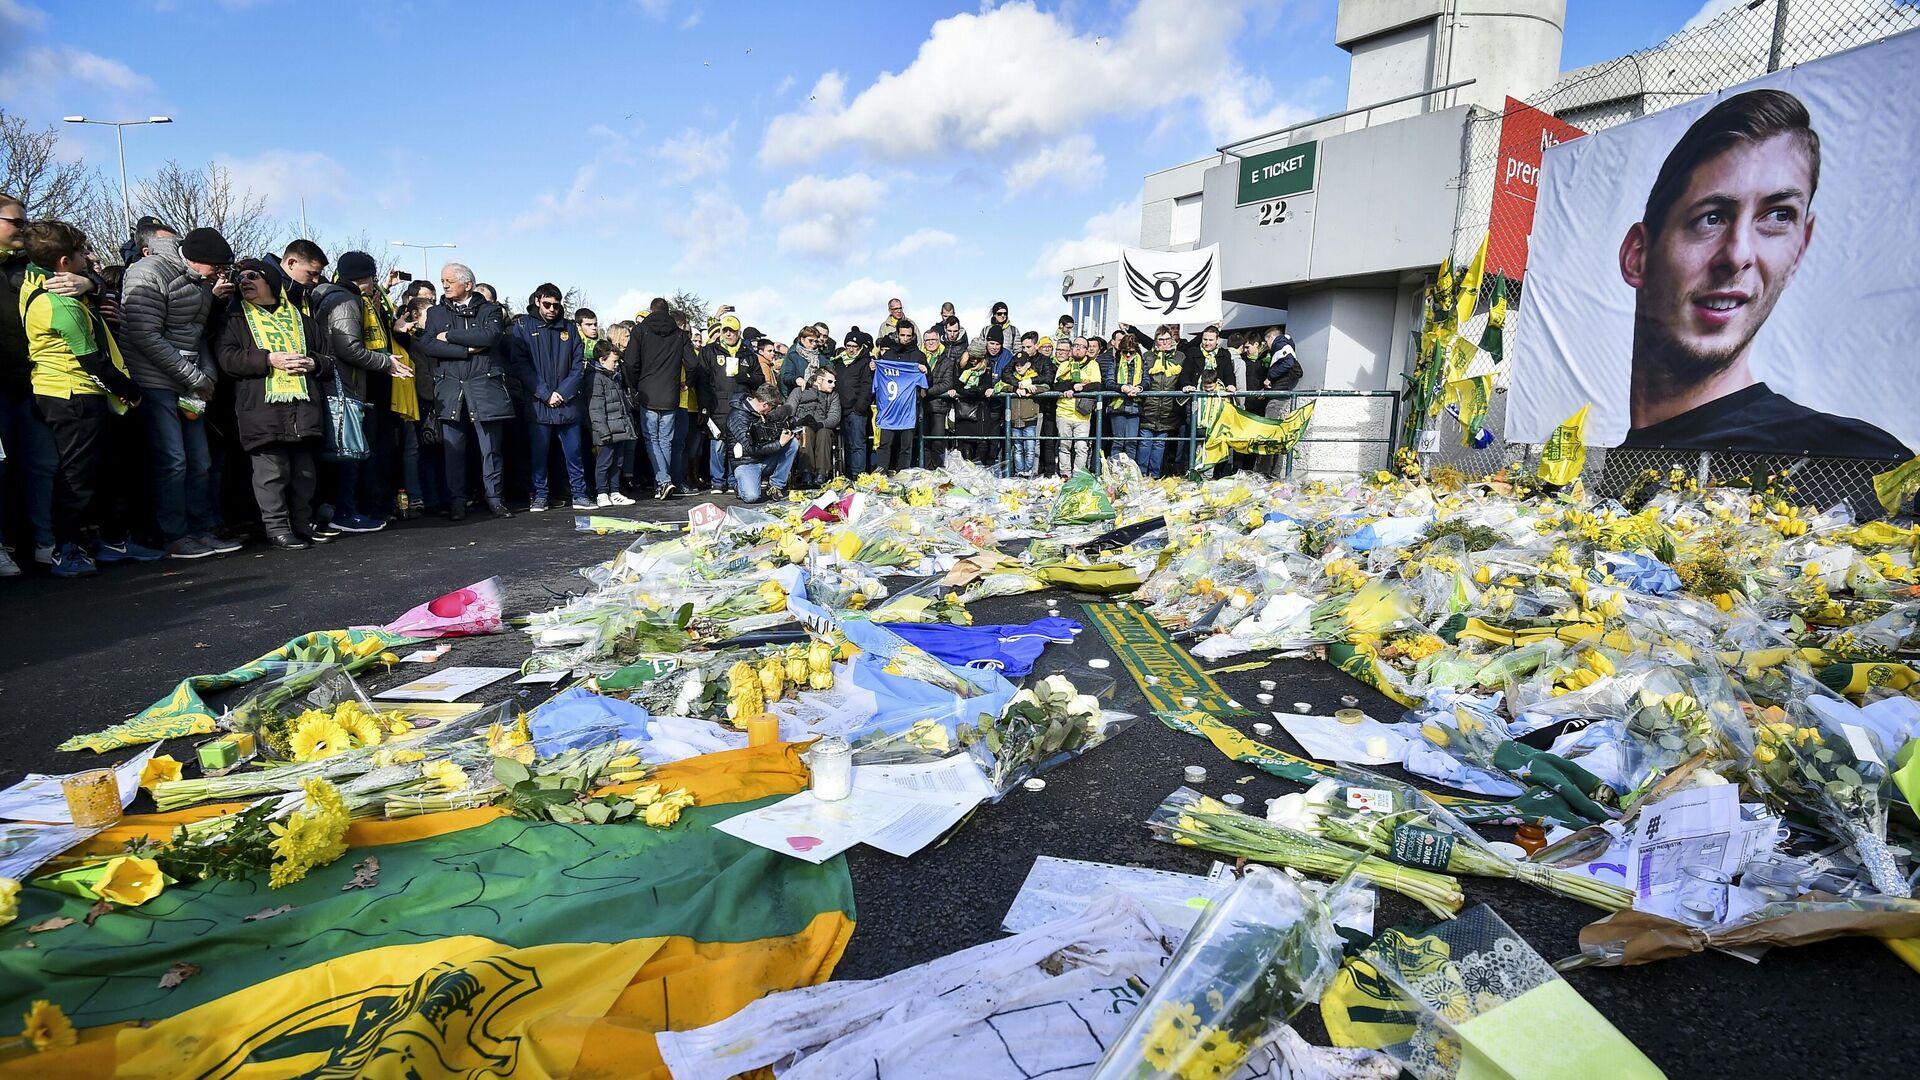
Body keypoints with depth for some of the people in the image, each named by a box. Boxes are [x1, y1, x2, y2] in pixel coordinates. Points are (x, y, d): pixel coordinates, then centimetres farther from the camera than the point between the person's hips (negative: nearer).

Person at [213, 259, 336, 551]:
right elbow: (227, 357, -3)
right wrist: (270, 359, -14)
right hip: (262, 408, -3)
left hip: (304, 406, 3)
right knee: (272, 470, -6)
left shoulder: (300, 318, 21)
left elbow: (330, 359, 21)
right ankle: (276, 527, 1)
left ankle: (303, 522, 17)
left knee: (305, 469, 7)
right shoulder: (235, 319, 11)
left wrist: (313, 363, -1)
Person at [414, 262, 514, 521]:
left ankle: (494, 497, 12)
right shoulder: (436, 313, 16)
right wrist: (467, 349, -9)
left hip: (485, 388, -2)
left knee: (491, 448, 2)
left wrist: (449, 336, -6)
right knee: (453, 449, 2)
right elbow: (426, 345, 0)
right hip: (450, 390, 2)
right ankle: (457, 501, 9)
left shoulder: (490, 310, 10)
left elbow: (490, 336, -12)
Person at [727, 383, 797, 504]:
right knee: (751, 497, -32)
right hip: (746, 462, -7)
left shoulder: (762, 411, 1)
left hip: (766, 459, 7)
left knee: (793, 443, -12)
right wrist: (780, 444, -22)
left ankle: (776, 485, -6)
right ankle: (739, 484, 7)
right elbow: (750, 448, -24)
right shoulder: (738, 416, -21)